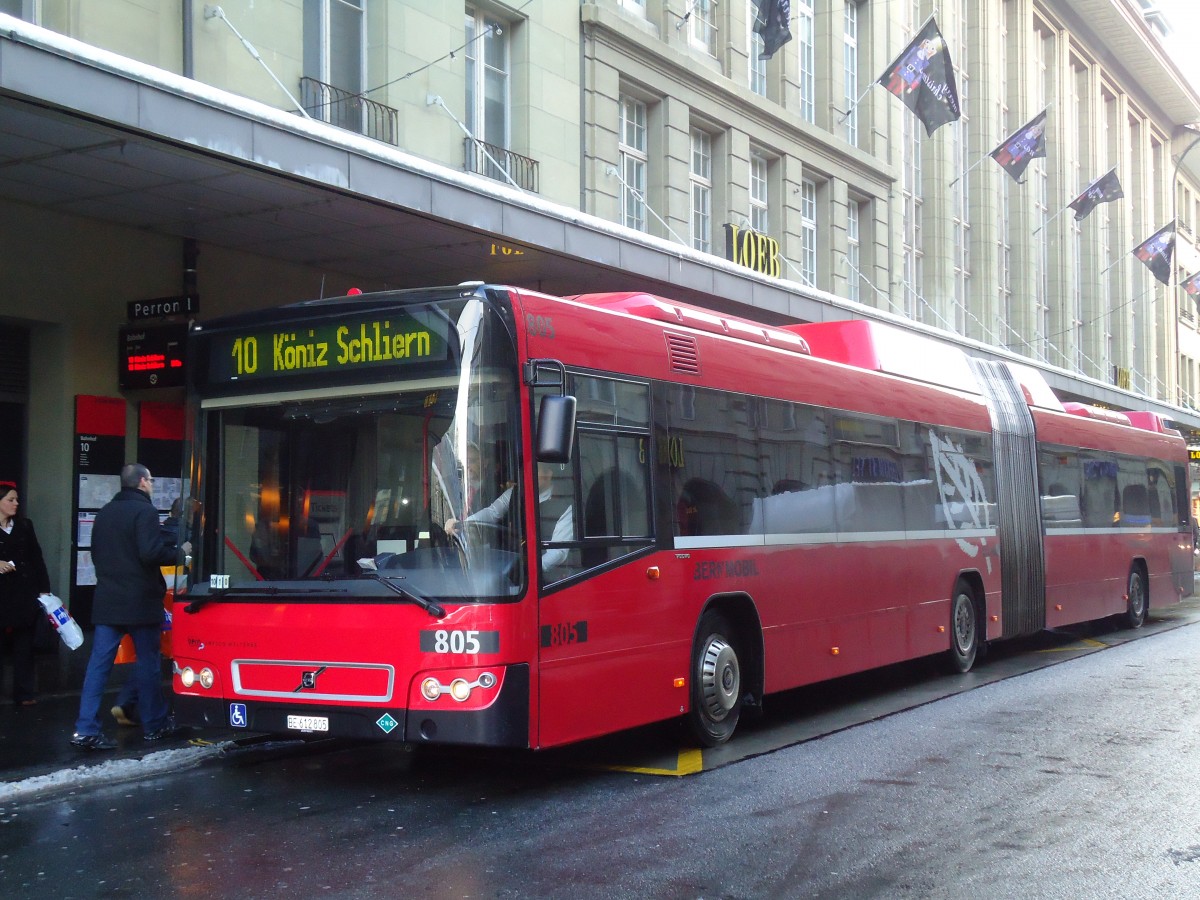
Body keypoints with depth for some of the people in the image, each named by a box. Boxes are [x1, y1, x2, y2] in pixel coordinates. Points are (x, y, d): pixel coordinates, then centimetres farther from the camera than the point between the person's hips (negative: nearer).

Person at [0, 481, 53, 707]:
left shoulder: (25, 526, 11)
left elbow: (37, 559, 9)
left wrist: (44, 589, 4)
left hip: (26, 594, 3)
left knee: (24, 646, 6)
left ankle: (24, 694, 9)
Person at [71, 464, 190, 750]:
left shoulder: (105, 512, 12)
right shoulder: (145, 511, -12)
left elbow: (95, 552, 19)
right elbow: (151, 553, -21)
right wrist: (180, 552, -6)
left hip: (106, 600, 6)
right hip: (140, 602, -6)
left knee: (99, 664, 2)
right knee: (148, 662, 7)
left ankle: (86, 730, -4)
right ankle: (154, 725, 17)